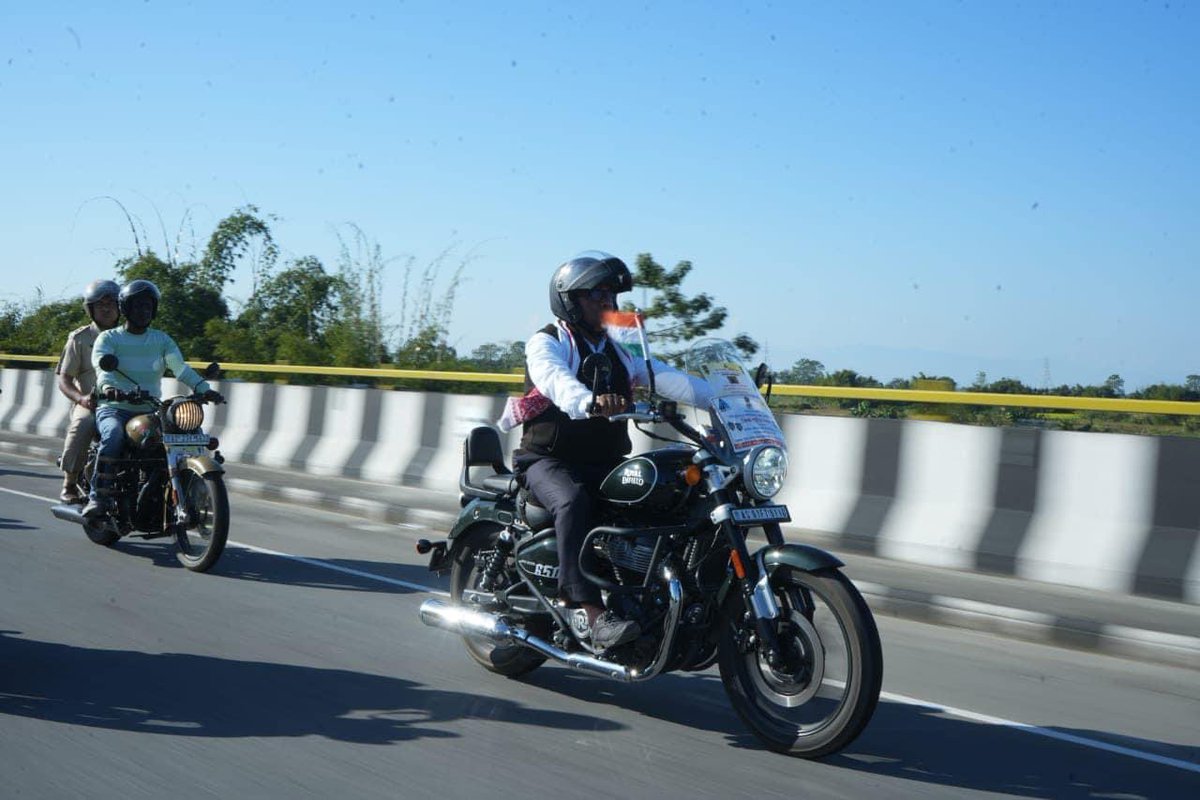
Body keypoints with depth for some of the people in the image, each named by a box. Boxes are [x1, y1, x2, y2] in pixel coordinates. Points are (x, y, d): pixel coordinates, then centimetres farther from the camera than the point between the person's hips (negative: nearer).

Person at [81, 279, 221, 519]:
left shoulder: (162, 340, 13)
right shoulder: (108, 338, 4)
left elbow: (180, 367, -3)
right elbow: (101, 365, -16)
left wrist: (203, 388, -22)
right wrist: (108, 387, -39)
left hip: (151, 411, 3)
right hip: (114, 408, -3)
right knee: (113, 436, -36)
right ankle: (98, 497, -31)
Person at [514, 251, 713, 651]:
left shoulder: (619, 352, 18)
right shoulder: (546, 343, -3)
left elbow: (664, 377, 4)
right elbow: (555, 379, -26)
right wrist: (590, 402, -48)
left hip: (606, 464, 6)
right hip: (549, 460, -6)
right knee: (573, 501, -36)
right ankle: (594, 613, -43)